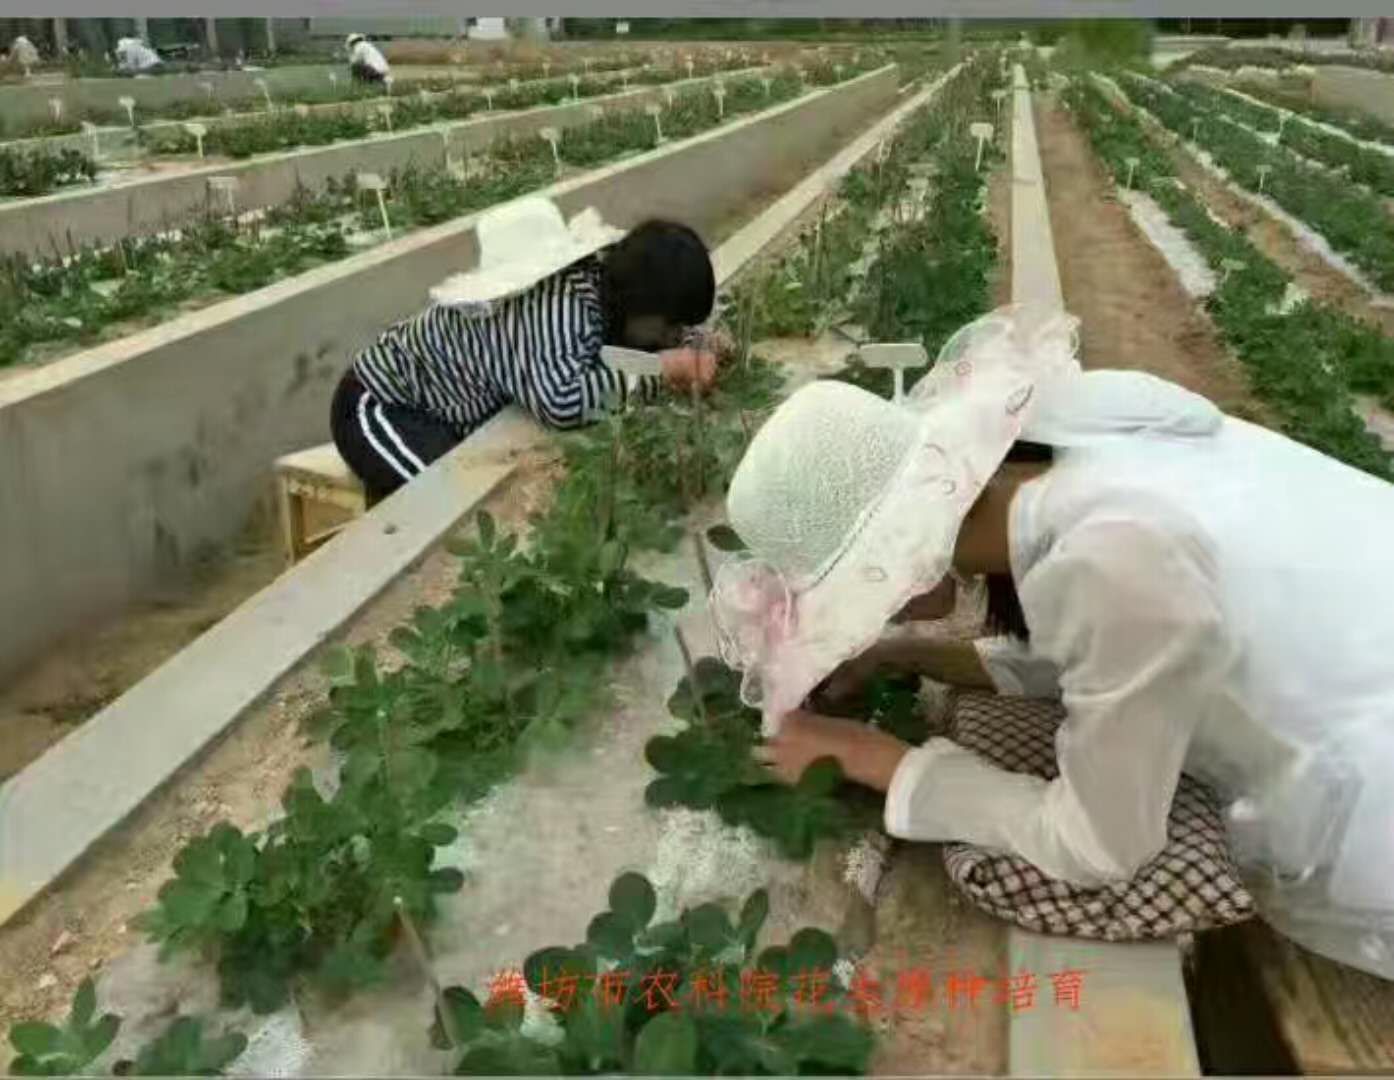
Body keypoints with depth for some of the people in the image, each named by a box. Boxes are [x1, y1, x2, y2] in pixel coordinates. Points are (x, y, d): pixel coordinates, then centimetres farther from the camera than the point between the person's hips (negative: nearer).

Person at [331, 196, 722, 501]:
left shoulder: (610, 275, -8)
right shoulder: (562, 303, -34)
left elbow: (673, 329, 9)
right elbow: (561, 402, -52)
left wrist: (694, 352, -15)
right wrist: (657, 372, -37)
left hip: (452, 407, 9)